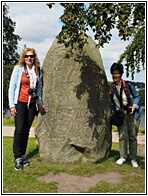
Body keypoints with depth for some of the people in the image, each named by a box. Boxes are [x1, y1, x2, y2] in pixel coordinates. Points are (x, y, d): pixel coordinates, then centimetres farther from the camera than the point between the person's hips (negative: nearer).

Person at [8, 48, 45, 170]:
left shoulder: (38, 70, 6)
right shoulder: (18, 69, -5)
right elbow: (12, 87, -5)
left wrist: (39, 102, 13)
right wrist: (12, 105, -9)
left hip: (32, 104, 4)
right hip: (20, 103, -3)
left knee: (26, 130, 6)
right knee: (19, 129, -7)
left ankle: (23, 155, 16)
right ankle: (17, 158, 1)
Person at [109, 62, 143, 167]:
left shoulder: (128, 85, -7)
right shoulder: (111, 88, 3)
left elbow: (137, 97, 1)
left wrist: (134, 106, -15)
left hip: (133, 114, -2)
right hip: (120, 115, 2)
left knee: (133, 137, 4)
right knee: (123, 136, -2)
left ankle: (133, 158, 18)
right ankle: (123, 157, 16)